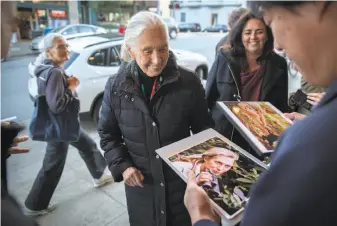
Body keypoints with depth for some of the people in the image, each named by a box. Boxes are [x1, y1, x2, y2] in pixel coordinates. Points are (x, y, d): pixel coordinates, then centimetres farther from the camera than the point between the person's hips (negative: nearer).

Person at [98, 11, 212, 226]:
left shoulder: (189, 82, -12)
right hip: (141, 184, 1)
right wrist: (122, 166, -8)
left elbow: (203, 128, 0)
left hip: (183, 179, 0)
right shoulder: (116, 86, -9)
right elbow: (108, 134, 3)